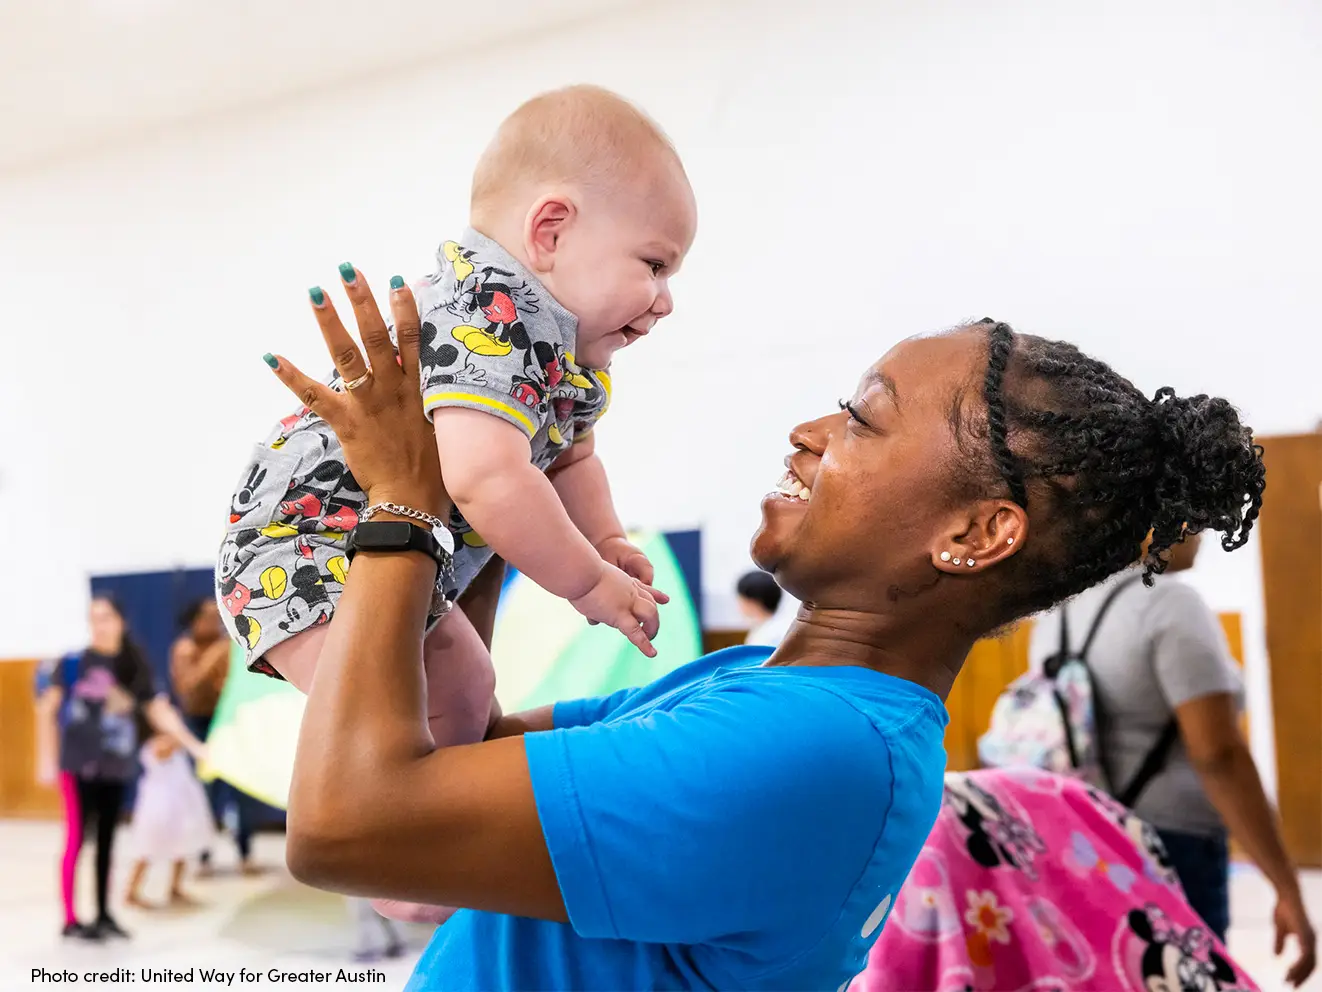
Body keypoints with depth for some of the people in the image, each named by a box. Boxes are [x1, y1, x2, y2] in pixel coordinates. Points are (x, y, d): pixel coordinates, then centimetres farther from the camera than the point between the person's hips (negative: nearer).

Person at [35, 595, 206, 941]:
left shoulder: (134, 668, 5)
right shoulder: (74, 661, -4)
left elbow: (159, 711, 6)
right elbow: (47, 709, -2)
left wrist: (194, 745, -3)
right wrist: (47, 758, -7)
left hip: (116, 765, 4)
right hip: (80, 763, -3)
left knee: (107, 840, 9)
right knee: (77, 838, -3)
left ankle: (104, 914, 18)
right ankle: (70, 919, 2)